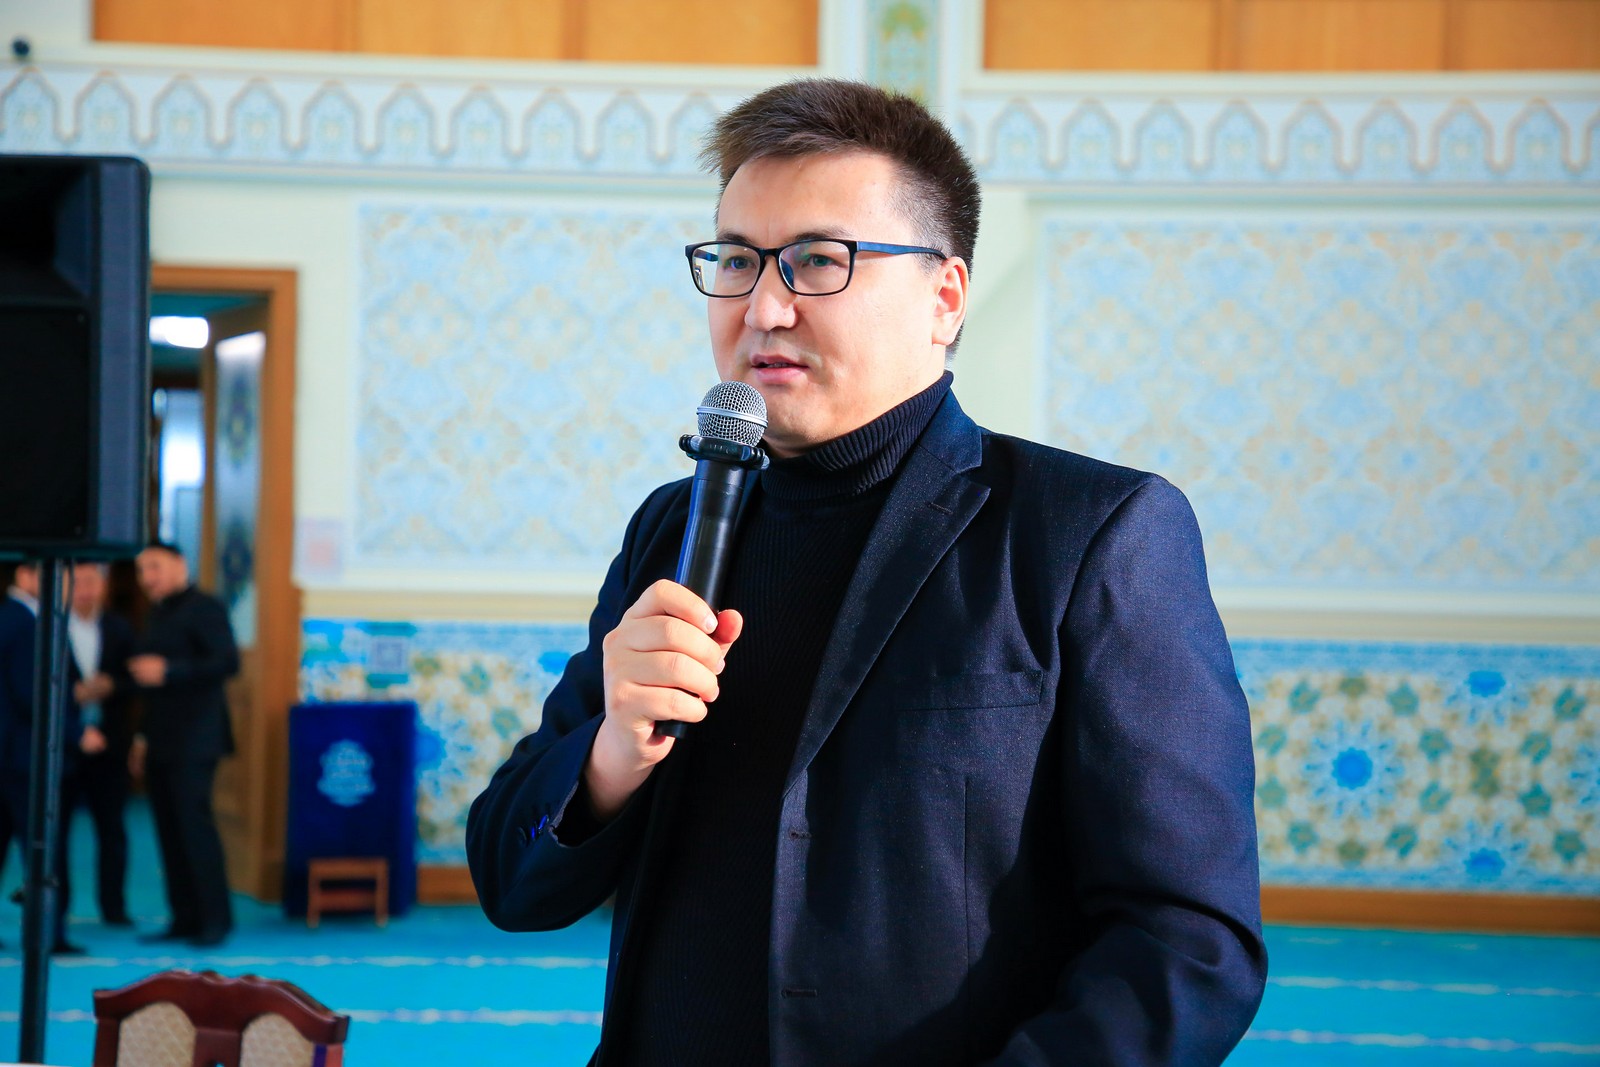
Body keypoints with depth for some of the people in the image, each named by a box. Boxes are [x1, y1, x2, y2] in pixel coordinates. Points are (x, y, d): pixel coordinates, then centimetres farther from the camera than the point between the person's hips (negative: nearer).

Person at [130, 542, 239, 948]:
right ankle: (184, 919, 9)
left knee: (193, 822, -11)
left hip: (194, 739, -8)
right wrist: (144, 735, 20)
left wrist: (166, 671, -23)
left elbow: (227, 662, -17)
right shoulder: (158, 614, 19)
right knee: (169, 828, 5)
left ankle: (215, 919, -7)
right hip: (160, 742, 8)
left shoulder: (204, 609, -7)